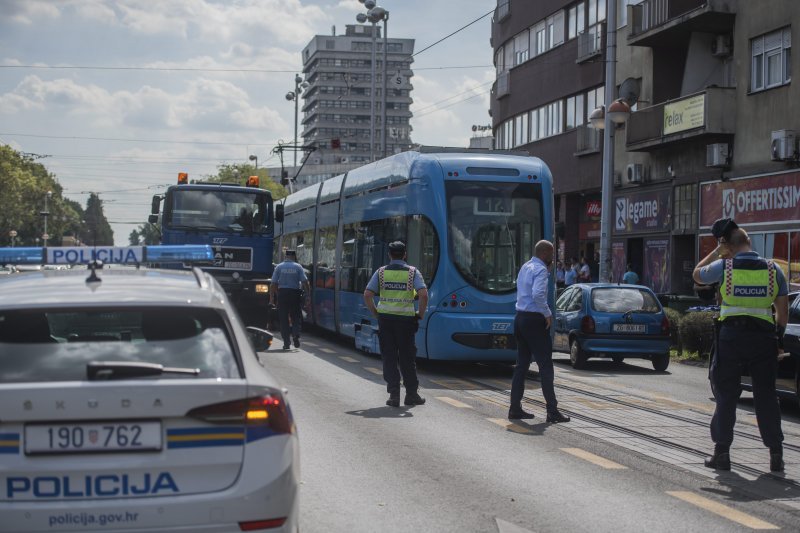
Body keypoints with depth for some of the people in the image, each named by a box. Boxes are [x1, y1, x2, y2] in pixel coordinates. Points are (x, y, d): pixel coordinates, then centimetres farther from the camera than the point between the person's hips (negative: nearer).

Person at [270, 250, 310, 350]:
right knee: (296, 317, 12)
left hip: (282, 294, 0)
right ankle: (296, 335, -10)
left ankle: (286, 342, 4)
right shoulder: (298, 267, 0)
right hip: (295, 293, 0)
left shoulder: (279, 267, 1)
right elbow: (305, 282, -4)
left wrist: (271, 296, 5)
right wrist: (308, 293, 3)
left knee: (283, 319, 6)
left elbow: (274, 283, -1)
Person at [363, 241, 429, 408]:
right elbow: (423, 294, -13)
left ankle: (394, 394, 1)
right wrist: (421, 314, 0)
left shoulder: (381, 272, 3)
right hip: (406, 319, -1)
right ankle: (411, 394, 16)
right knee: (407, 358, 10)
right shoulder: (412, 272, 0)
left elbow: (367, 295, -3)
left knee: (389, 357, 6)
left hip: (385, 318, 1)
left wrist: (375, 313, 8)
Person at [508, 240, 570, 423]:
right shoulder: (540, 270, -13)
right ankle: (552, 411, -4)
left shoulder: (525, 267, 15)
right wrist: (548, 313, -16)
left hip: (520, 318, 9)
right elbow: (538, 294, -28)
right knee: (545, 365, -5)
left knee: (522, 364, 12)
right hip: (534, 320, -9)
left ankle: (515, 409, 13)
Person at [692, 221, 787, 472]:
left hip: (732, 336, -2)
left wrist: (717, 251, 16)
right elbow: (783, 310, 3)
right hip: (764, 336, 2)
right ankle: (776, 454, 7)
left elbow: (697, 274, 15)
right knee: (766, 395, 8)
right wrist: (778, 338, 12)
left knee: (726, 395, 7)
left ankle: (722, 452, 8)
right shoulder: (773, 269, 1)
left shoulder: (723, 267, -6)